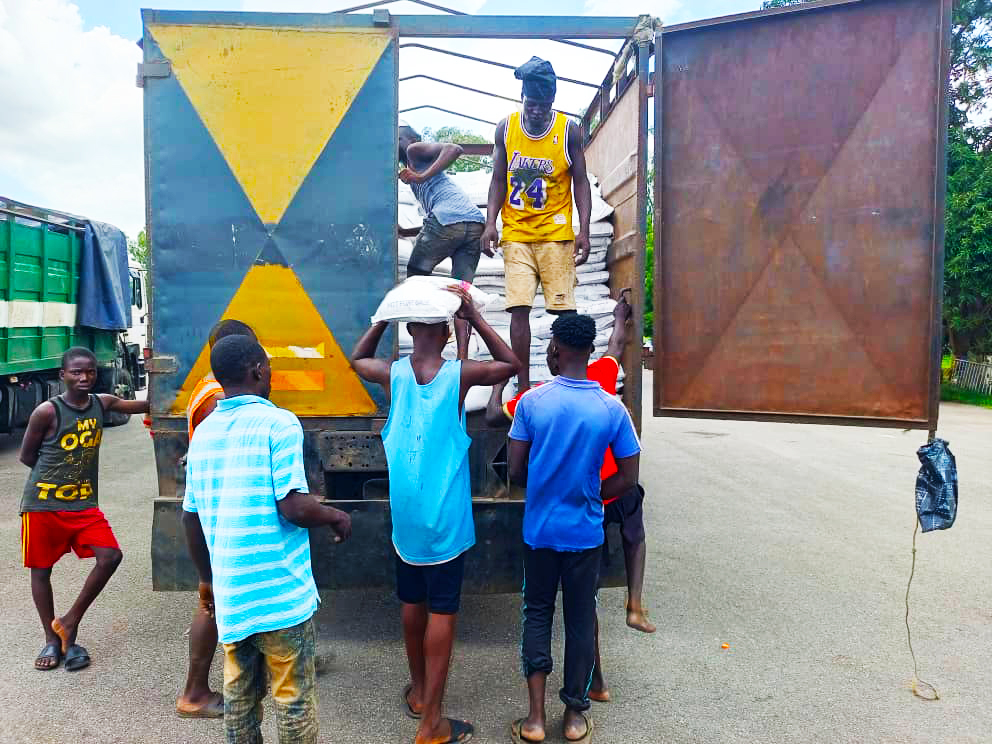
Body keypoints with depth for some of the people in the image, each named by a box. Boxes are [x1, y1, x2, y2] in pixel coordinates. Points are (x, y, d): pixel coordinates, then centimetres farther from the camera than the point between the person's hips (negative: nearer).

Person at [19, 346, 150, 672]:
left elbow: (145, 406, 7)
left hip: (84, 503, 4)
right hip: (43, 504, -3)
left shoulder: (102, 403, 0)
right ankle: (52, 640, 25)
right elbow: (26, 456, -4)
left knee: (110, 556, -10)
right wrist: (58, 473, 4)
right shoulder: (47, 411, -13)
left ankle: (69, 623, 7)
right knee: (41, 569, 8)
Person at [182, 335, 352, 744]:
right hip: (280, 591, -6)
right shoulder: (278, 423, -14)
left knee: (239, 694, 17)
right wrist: (336, 516, -1)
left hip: (230, 592, 6)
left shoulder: (203, 432, 7)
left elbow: (191, 517, 11)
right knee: (294, 698, 8)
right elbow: (295, 507, -21)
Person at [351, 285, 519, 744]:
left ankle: (418, 691, 37)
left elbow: (356, 359, 18)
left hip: (405, 514, 4)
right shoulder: (459, 374, -13)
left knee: (413, 603, 18)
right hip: (445, 516, -3)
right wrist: (475, 317, -2)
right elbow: (510, 365, 5)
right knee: (442, 611, 4)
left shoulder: (393, 374, -5)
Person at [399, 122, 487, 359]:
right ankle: (462, 357, -7)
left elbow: (454, 149, -6)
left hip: (447, 219, -8)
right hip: (475, 223, 8)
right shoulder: (416, 167, 36)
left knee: (415, 277, 10)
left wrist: (422, 176, -10)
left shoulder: (415, 150, 11)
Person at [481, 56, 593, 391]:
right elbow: (498, 180, 9)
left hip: (557, 234, -1)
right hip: (516, 234, 2)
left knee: (564, 308, -4)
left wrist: (584, 230, -8)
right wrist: (490, 222, -4)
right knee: (518, 308, -5)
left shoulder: (569, 130, -1)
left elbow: (580, 182, 2)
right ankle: (523, 385, 4)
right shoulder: (505, 128, 4)